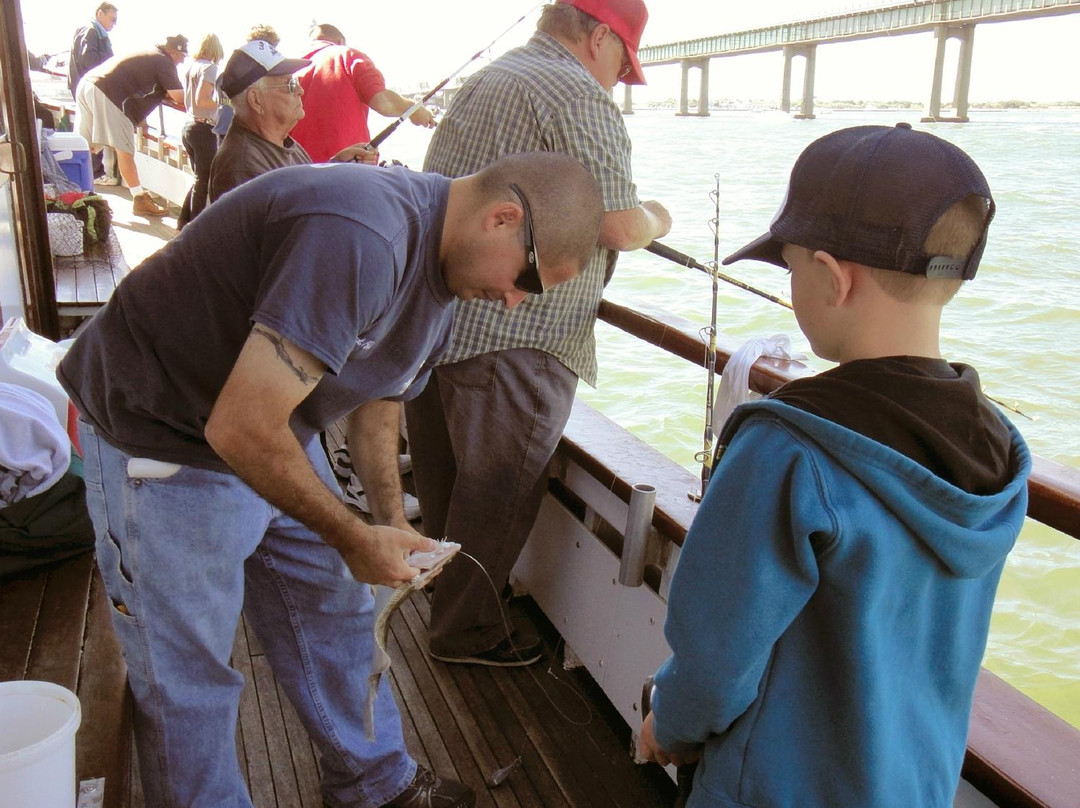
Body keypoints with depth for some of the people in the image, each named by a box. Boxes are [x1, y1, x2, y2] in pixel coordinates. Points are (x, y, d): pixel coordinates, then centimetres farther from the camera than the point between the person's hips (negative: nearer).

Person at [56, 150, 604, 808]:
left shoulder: (440, 270, -1)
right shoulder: (357, 236, -35)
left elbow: (381, 395, 14)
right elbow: (241, 430, -34)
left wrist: (394, 522, 5)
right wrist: (353, 537, -20)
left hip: (276, 437, 9)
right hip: (158, 440, -9)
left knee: (336, 613, 17)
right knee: (187, 676, 3)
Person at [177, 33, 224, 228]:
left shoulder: (190, 67, 13)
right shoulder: (209, 67, -10)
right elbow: (201, 100, -20)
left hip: (188, 126, 8)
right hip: (204, 128, -8)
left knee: (200, 178, 17)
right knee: (204, 180, -1)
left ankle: (184, 220, 19)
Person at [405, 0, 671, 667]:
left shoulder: (481, 82, 19)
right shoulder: (580, 97, -11)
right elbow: (620, 228, -16)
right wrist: (655, 220, 7)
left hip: (433, 319, 10)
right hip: (511, 337, -9)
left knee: (445, 480, 21)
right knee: (497, 493, 5)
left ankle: (443, 592, 39)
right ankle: (467, 631, 19)